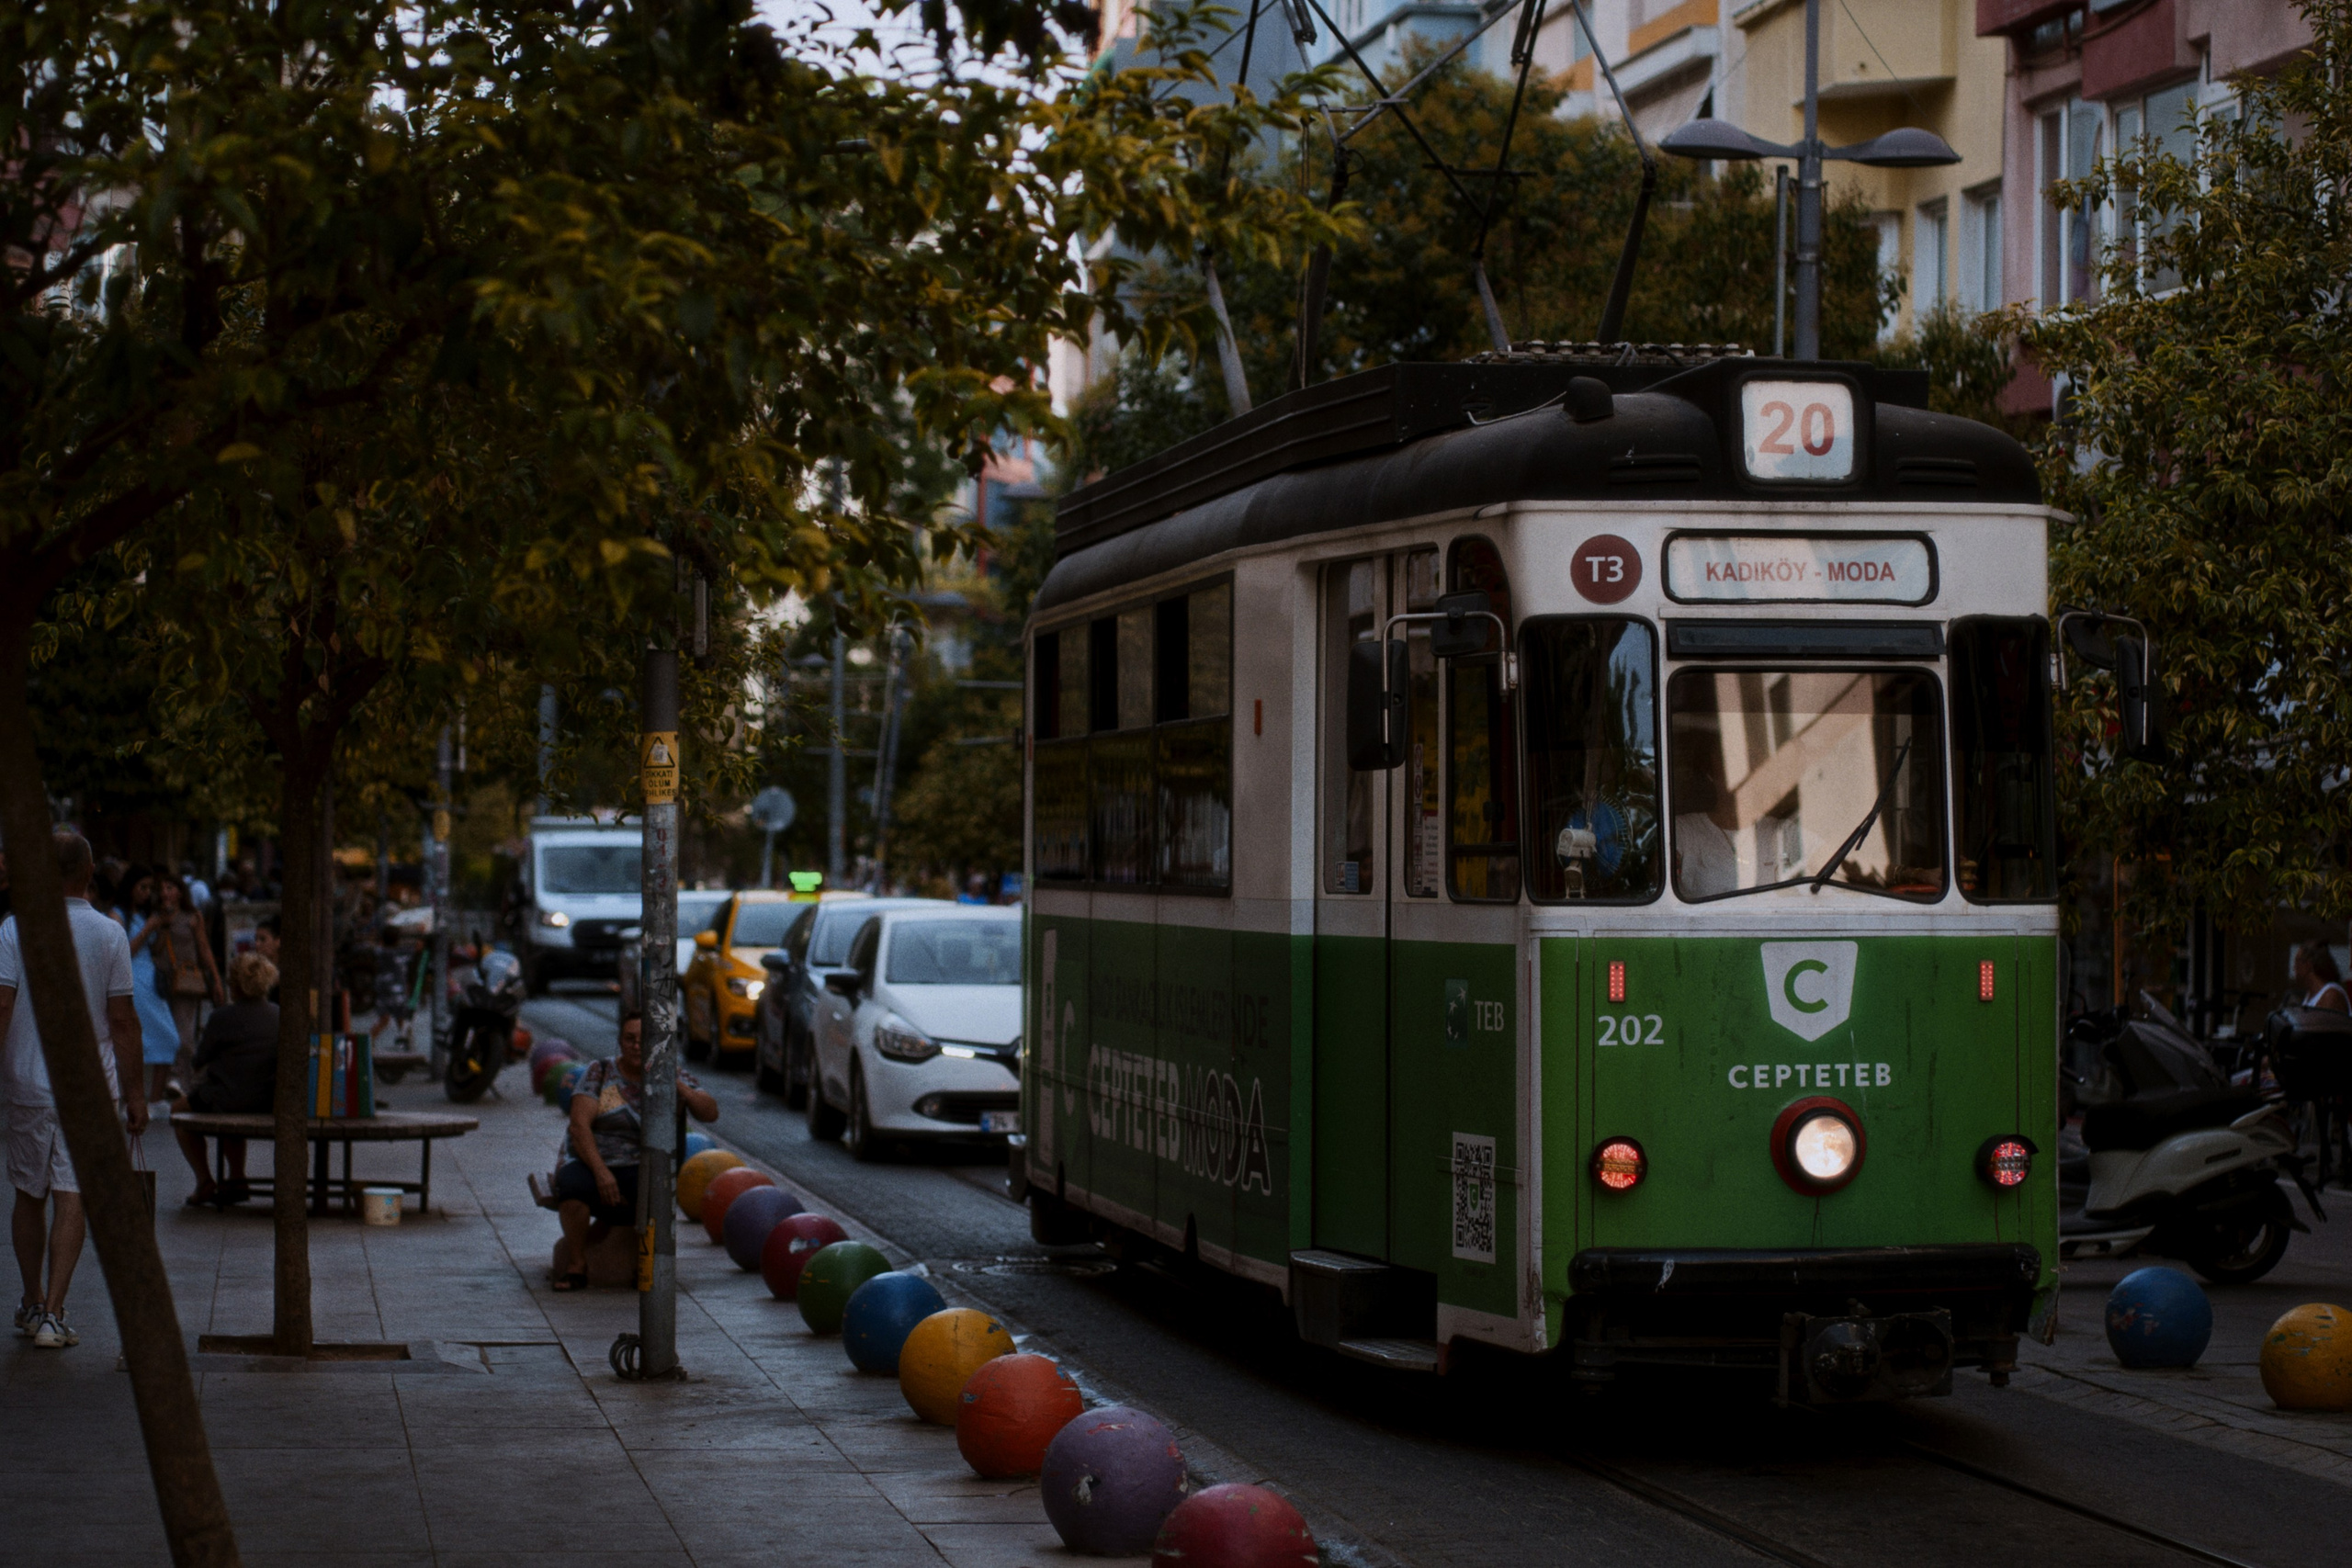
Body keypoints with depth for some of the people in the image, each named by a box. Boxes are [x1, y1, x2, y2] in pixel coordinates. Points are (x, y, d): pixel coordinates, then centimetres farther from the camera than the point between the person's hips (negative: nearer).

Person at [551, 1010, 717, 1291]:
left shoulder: (677, 1080, 8)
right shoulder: (600, 1072, 4)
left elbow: (710, 1113, -7)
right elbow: (580, 1125, -6)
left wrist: (678, 1088, -24)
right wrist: (601, 1172, -21)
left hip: (642, 1169, 0)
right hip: (593, 1164, 0)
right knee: (571, 1181, -34)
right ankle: (575, 1265, -18)